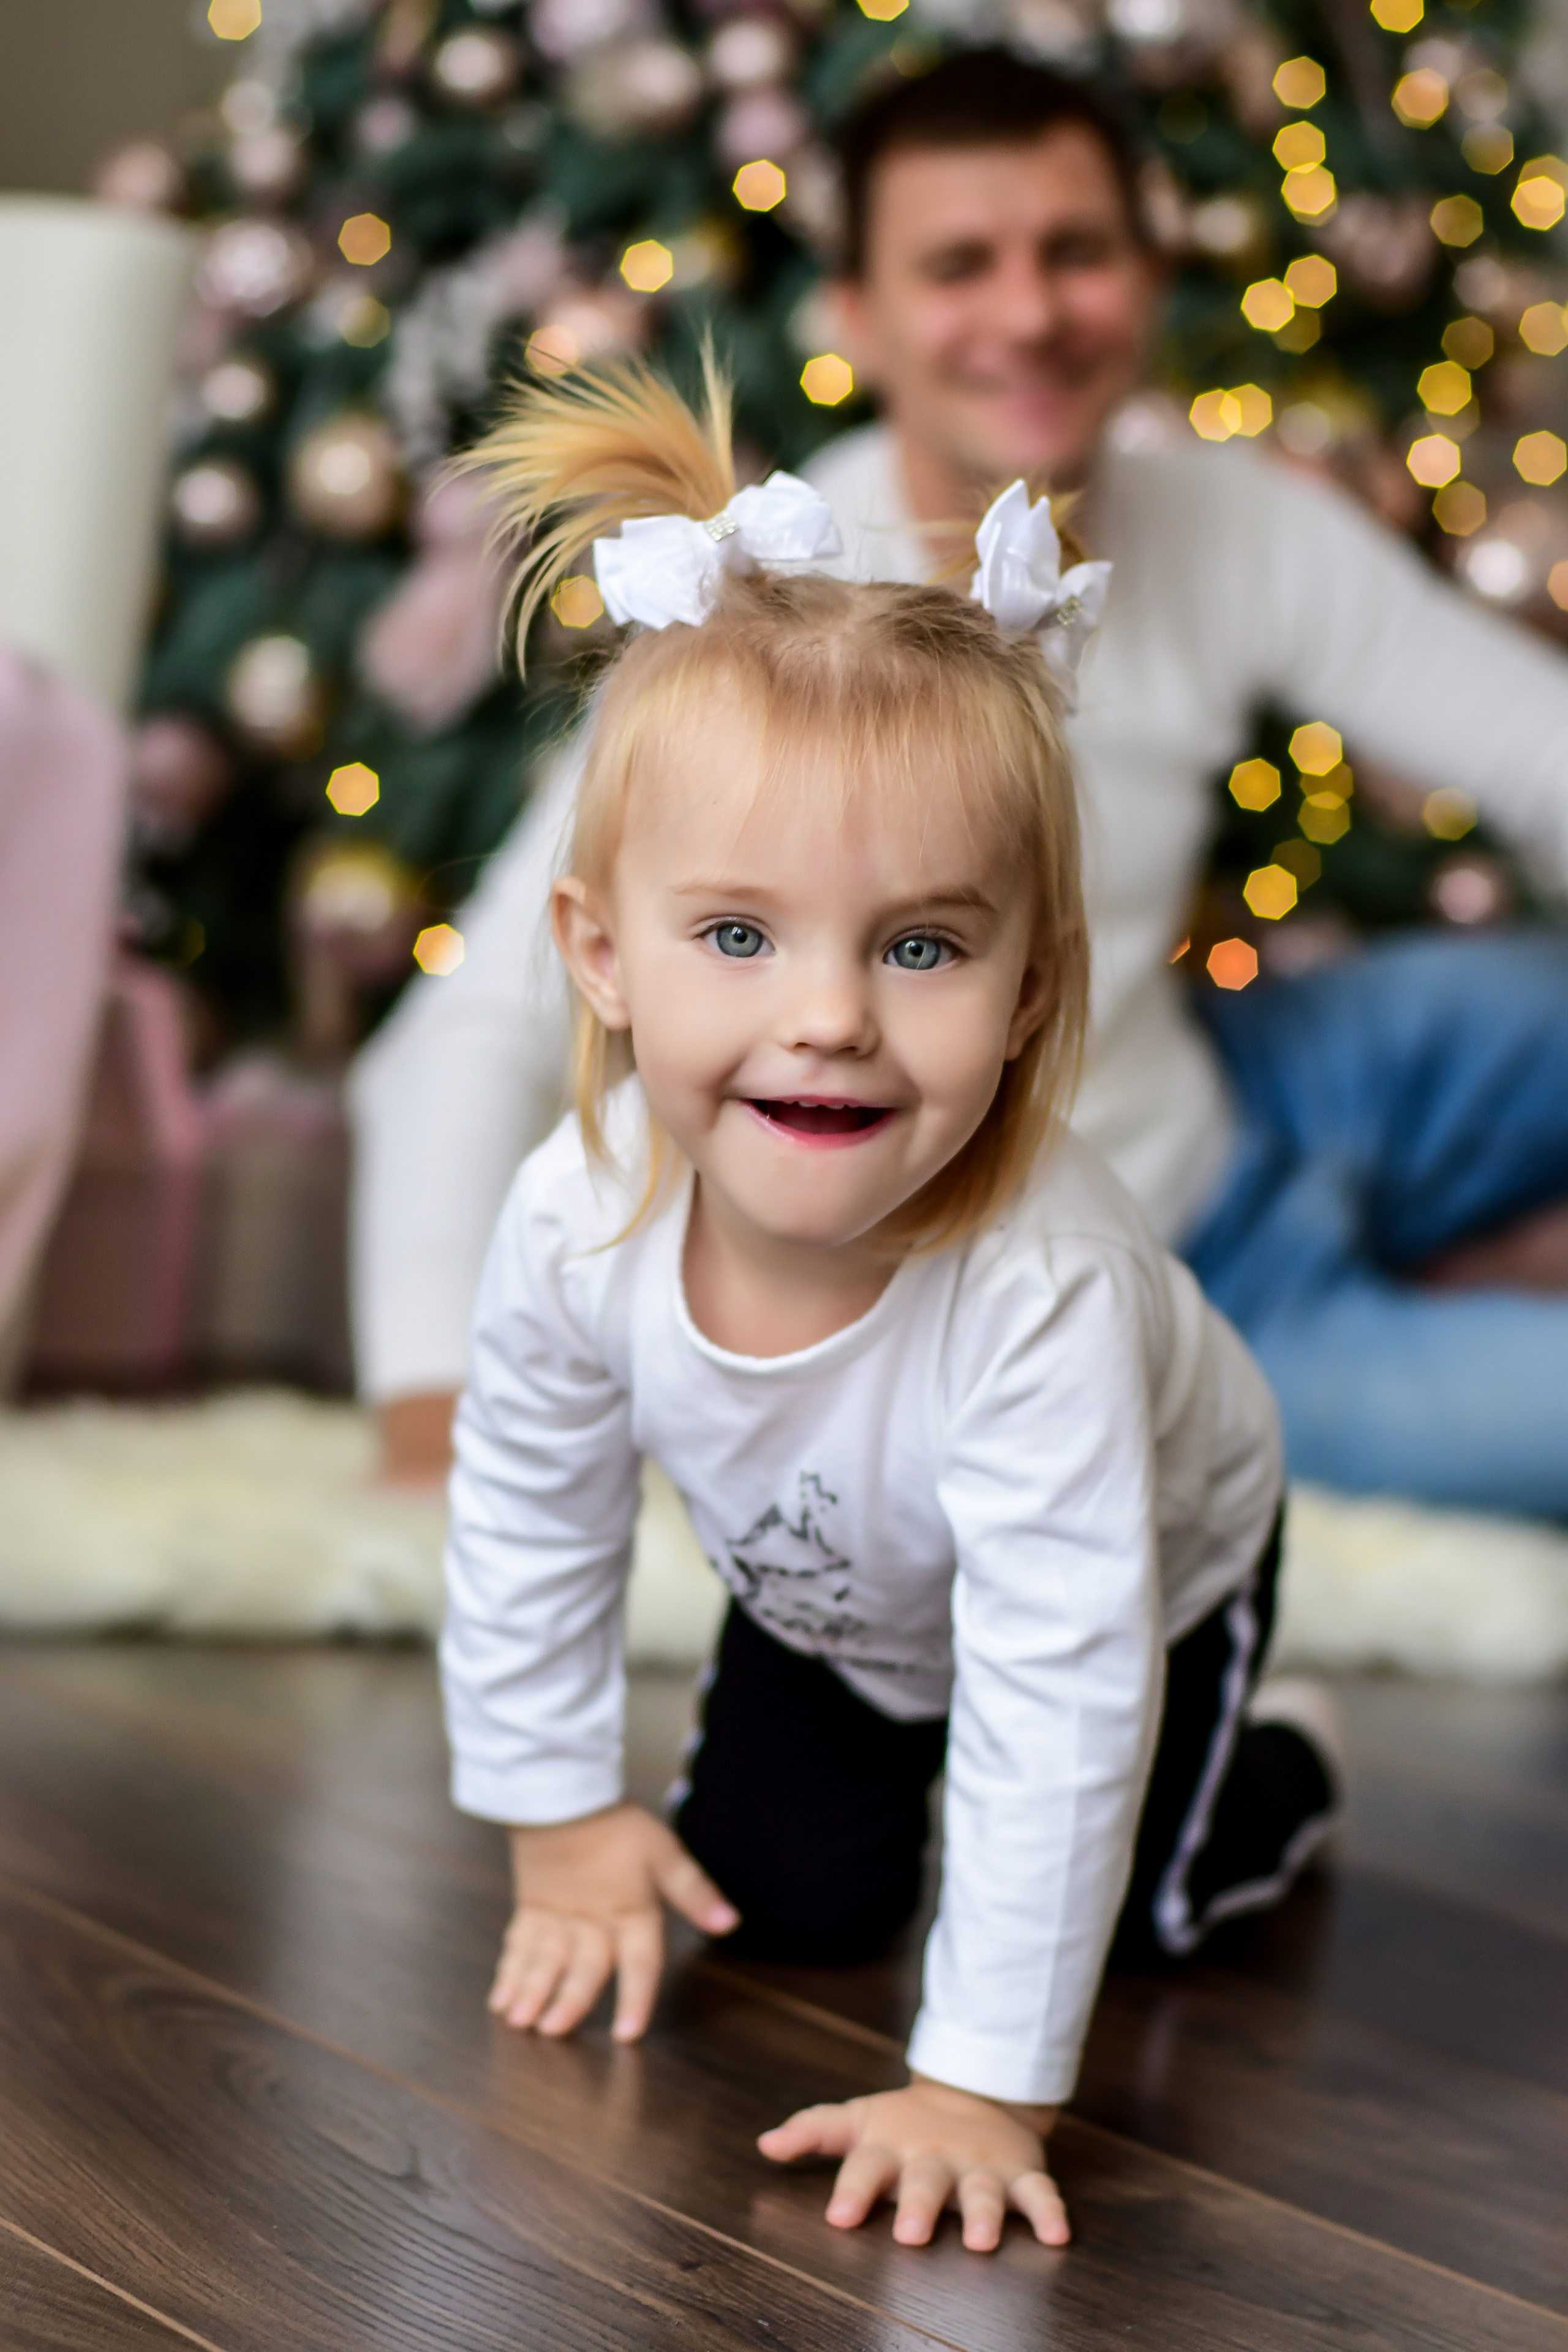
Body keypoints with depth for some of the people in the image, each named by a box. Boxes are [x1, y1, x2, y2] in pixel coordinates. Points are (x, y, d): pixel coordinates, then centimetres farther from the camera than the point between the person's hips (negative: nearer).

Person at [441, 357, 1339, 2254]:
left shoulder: (1037, 1286, -48)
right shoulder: (579, 1220, -34)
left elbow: (1063, 1692, -43)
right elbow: (529, 1519, -13)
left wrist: (987, 2080, -40)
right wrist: (565, 1824, -4)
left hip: (1152, 1580, -3)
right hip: (839, 1595, 4)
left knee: (1126, 1902, 8)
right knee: (781, 1912, 7)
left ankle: (1264, 1780, 40)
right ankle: (890, 1765, 38)